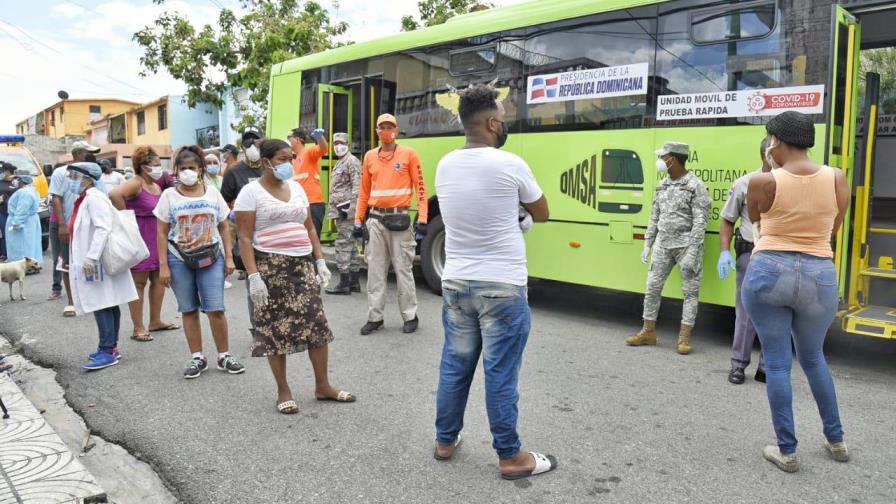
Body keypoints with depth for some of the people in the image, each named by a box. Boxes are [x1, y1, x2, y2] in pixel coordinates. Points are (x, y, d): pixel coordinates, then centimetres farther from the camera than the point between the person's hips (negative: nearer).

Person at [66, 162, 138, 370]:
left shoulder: (94, 197, -14)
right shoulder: (83, 199, 17)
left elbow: (103, 228, -23)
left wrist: (91, 257, -27)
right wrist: (75, 258, 24)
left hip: (97, 264, -10)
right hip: (91, 263, 10)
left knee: (102, 306, -8)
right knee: (107, 306, 13)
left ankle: (108, 351, -3)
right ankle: (110, 347, 20)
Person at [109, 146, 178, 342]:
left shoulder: (157, 186, 14)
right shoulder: (135, 183, -13)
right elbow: (115, 194, -32)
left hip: (157, 236, 9)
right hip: (140, 237, -9)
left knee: (159, 279, 13)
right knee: (139, 282, -2)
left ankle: (155, 321, 24)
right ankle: (138, 328, 4)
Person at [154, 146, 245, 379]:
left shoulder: (212, 193, 6)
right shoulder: (169, 196, 2)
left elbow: (224, 228, 8)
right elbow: (162, 233, 1)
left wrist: (229, 257, 1)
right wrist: (163, 266, -5)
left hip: (211, 257, 0)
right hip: (179, 259, 0)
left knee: (216, 309, -4)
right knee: (189, 310, 6)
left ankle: (224, 356, 10)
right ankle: (197, 358, 17)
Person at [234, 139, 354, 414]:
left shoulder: (296, 187, 13)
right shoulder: (251, 192, -4)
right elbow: (245, 238, -9)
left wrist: (320, 261, 7)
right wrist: (253, 276, -17)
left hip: (303, 264, 5)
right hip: (271, 267, -5)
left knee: (317, 324, 4)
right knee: (275, 329, 2)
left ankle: (322, 386, 16)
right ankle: (283, 391, 15)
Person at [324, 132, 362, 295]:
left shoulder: (352, 161, -8)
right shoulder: (340, 163, 22)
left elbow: (357, 187, -18)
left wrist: (350, 208, -24)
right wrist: (334, 210, 21)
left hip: (346, 209, -10)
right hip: (340, 210, 10)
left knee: (343, 244, -10)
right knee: (350, 244, 11)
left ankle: (344, 284, -8)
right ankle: (354, 282, 17)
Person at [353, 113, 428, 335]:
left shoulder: (409, 154, 0)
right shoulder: (370, 156, 12)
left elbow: (420, 187, -3)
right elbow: (364, 191, 16)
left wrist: (422, 218, -11)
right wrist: (358, 220, 12)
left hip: (399, 219, -4)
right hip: (375, 220, 4)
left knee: (403, 269, 0)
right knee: (375, 270, 6)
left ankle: (410, 317, 10)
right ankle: (375, 317, 14)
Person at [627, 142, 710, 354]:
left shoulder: (695, 186, -10)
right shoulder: (662, 185, 10)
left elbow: (700, 221, -13)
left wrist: (692, 252, -19)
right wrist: (647, 245, 10)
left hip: (686, 245, -6)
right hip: (663, 245, 6)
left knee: (690, 291, 1)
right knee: (652, 287, 8)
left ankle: (684, 338, 7)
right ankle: (648, 332, 20)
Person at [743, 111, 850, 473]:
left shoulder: (763, 182, -9)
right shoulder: (837, 179, 0)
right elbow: (832, 231, 11)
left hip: (767, 274, -3)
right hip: (819, 280, 4)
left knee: (777, 362, 6)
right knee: (813, 358, 23)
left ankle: (787, 451, 12)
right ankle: (836, 440, 33)